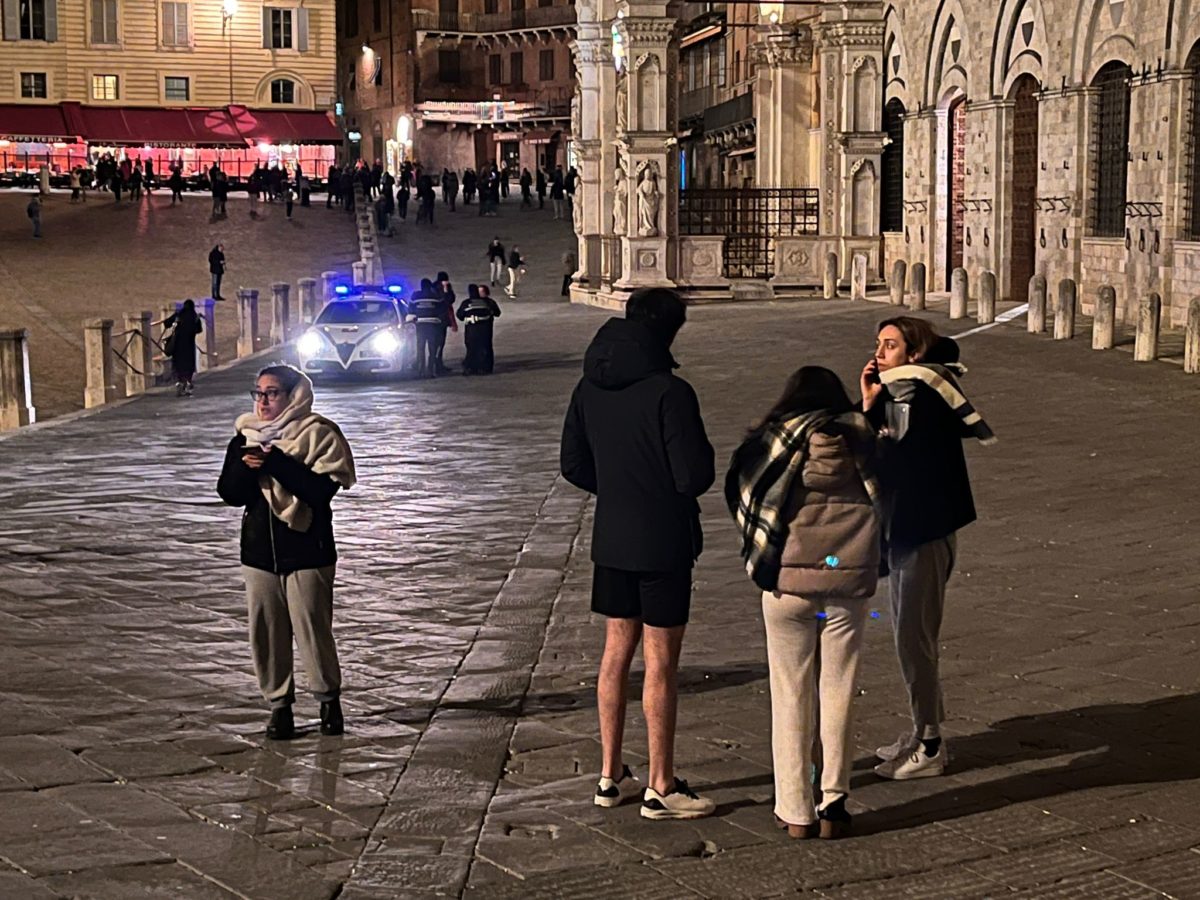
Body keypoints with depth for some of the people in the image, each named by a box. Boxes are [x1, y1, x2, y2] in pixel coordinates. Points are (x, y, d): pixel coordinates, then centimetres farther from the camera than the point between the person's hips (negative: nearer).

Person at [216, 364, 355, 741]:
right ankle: (279, 704, 20)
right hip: (259, 551, 5)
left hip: (307, 550, -5)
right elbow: (229, 493, 4)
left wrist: (276, 462, -23)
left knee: (313, 628, 0)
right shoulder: (244, 437, 8)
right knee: (266, 632, 7)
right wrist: (246, 467, -16)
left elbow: (322, 487, -19)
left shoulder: (317, 434, -9)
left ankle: (329, 698, 20)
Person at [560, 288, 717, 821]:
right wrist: (702, 452, 1)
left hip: (611, 539, 7)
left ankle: (611, 776, 23)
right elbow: (695, 477, -20)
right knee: (660, 663, 1)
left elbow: (572, 465, 7)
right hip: (663, 543, -6)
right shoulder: (669, 393, -20)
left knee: (616, 652, 15)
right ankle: (661, 789, 9)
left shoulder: (590, 388, 2)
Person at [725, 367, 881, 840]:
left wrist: (761, 558, 10)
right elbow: (884, 502, 8)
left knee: (792, 695, 6)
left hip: (789, 578, -1)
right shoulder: (860, 439, 8)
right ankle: (833, 805, 11)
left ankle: (796, 811, 8)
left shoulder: (774, 441, 2)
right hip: (849, 577, 2)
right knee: (837, 692, 10)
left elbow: (743, 497, -1)